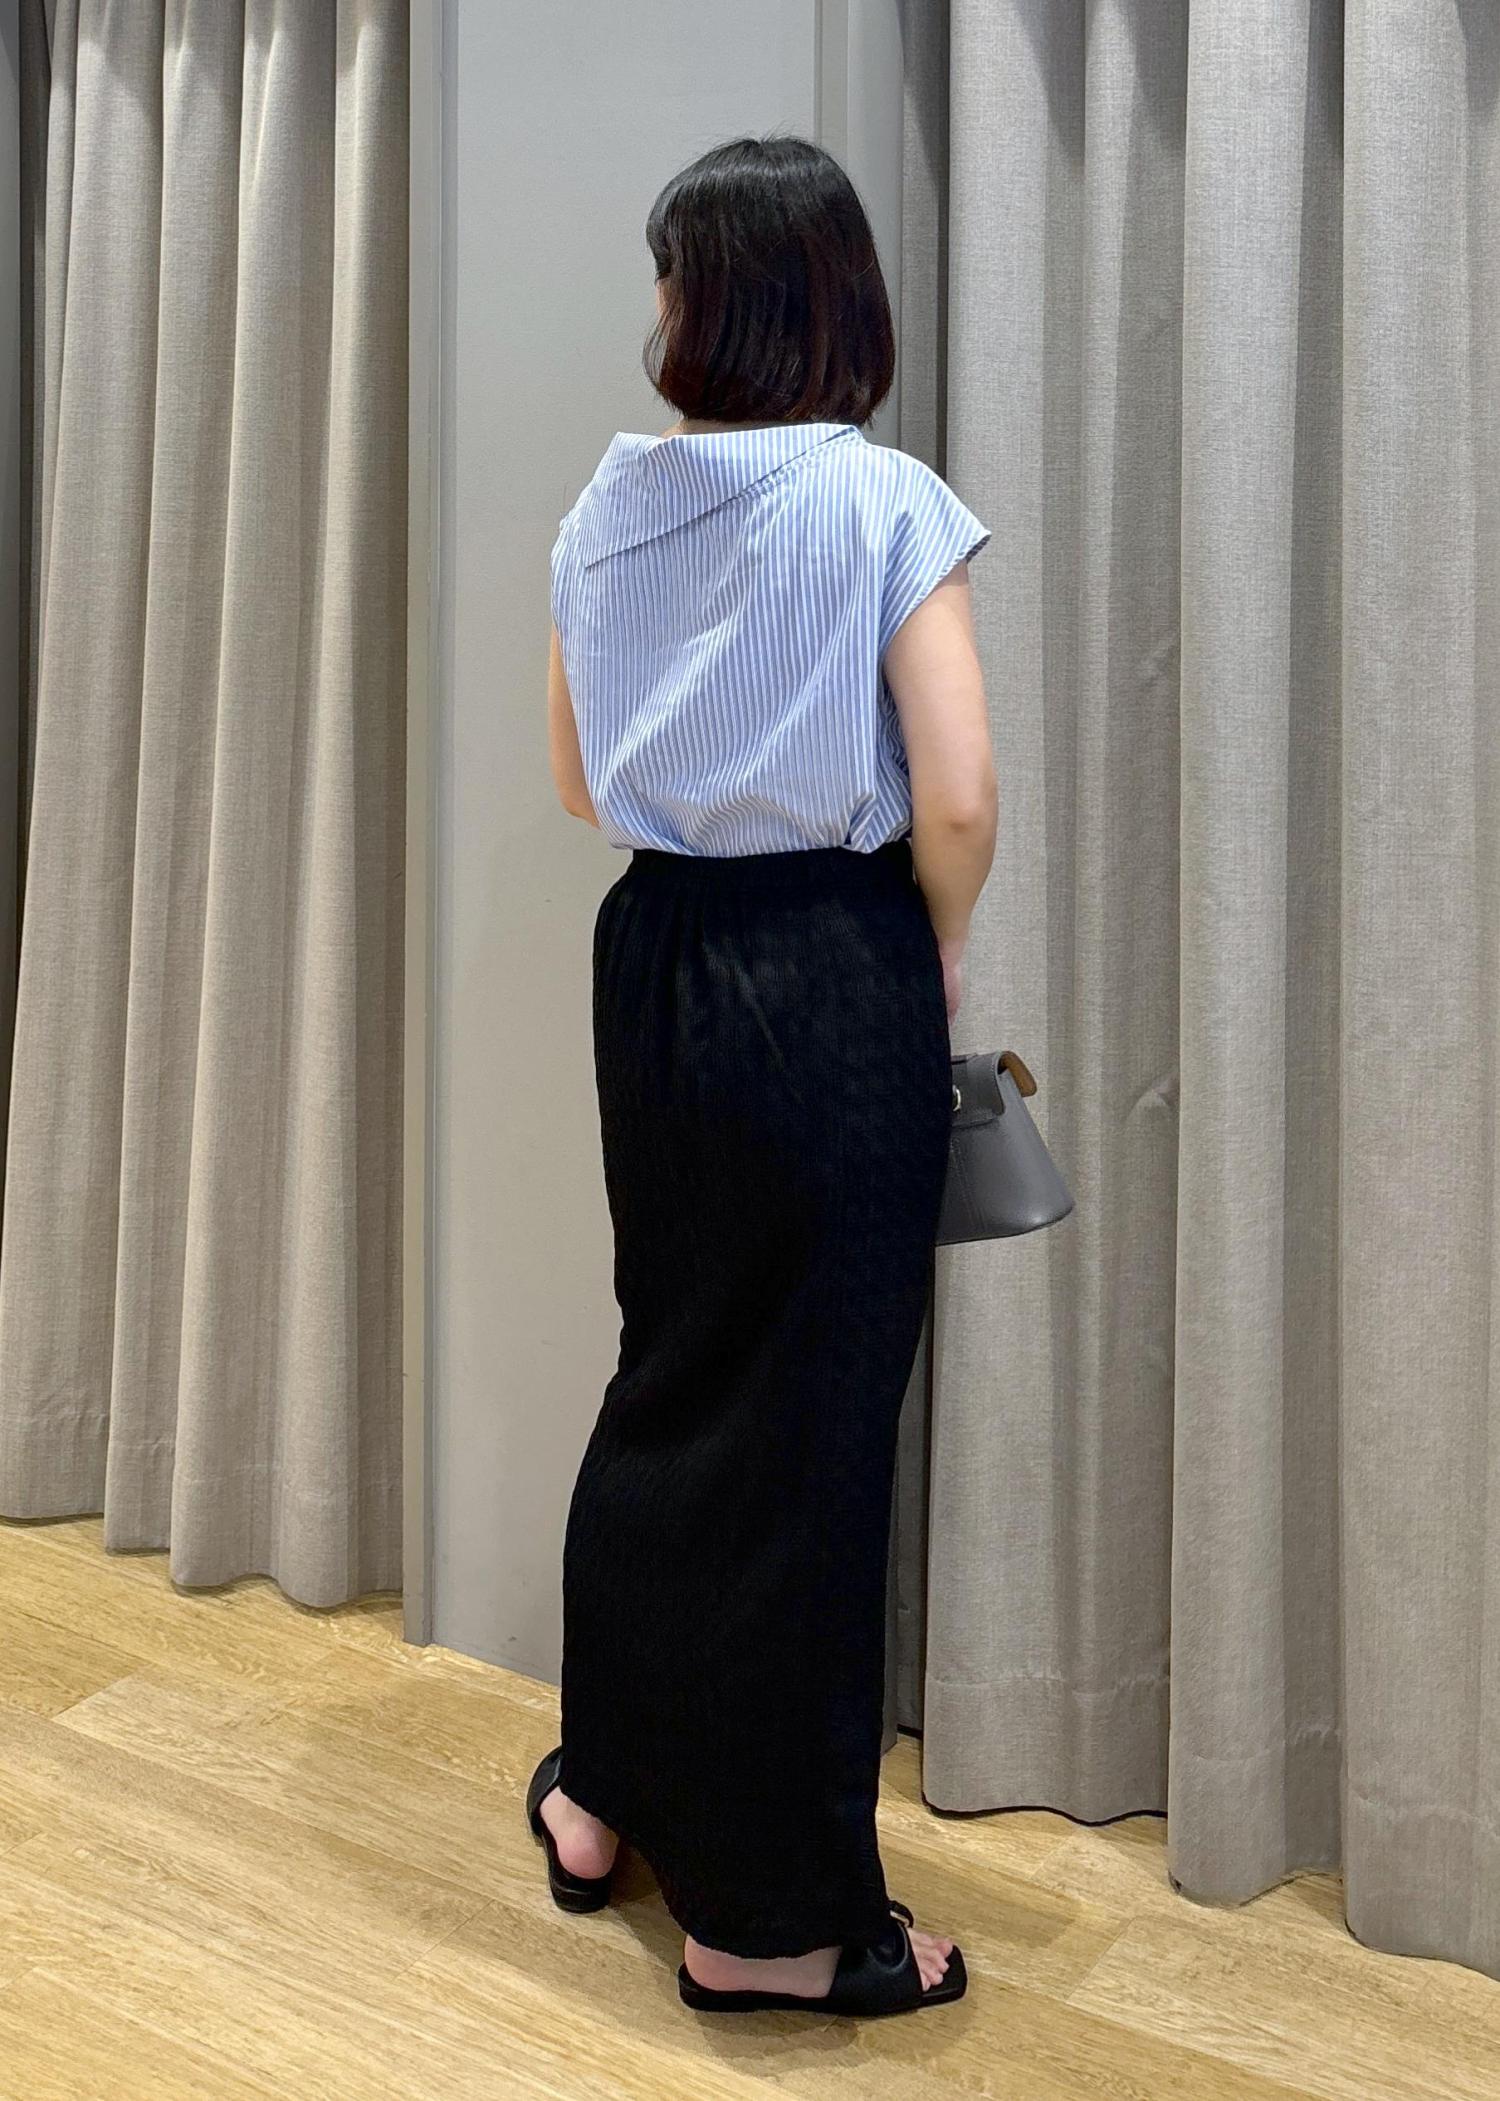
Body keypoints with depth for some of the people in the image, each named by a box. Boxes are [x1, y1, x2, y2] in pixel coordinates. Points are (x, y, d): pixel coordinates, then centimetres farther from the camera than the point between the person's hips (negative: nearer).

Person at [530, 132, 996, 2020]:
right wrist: (942, 952, 1)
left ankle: (607, 1792, 36)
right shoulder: (886, 503, -11)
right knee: (808, 1426, 4)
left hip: (658, 963, 6)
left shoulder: (606, 508, 4)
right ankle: (771, 1916, 17)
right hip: (837, 979, -5)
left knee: (670, 1371, 21)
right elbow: (956, 801, -17)